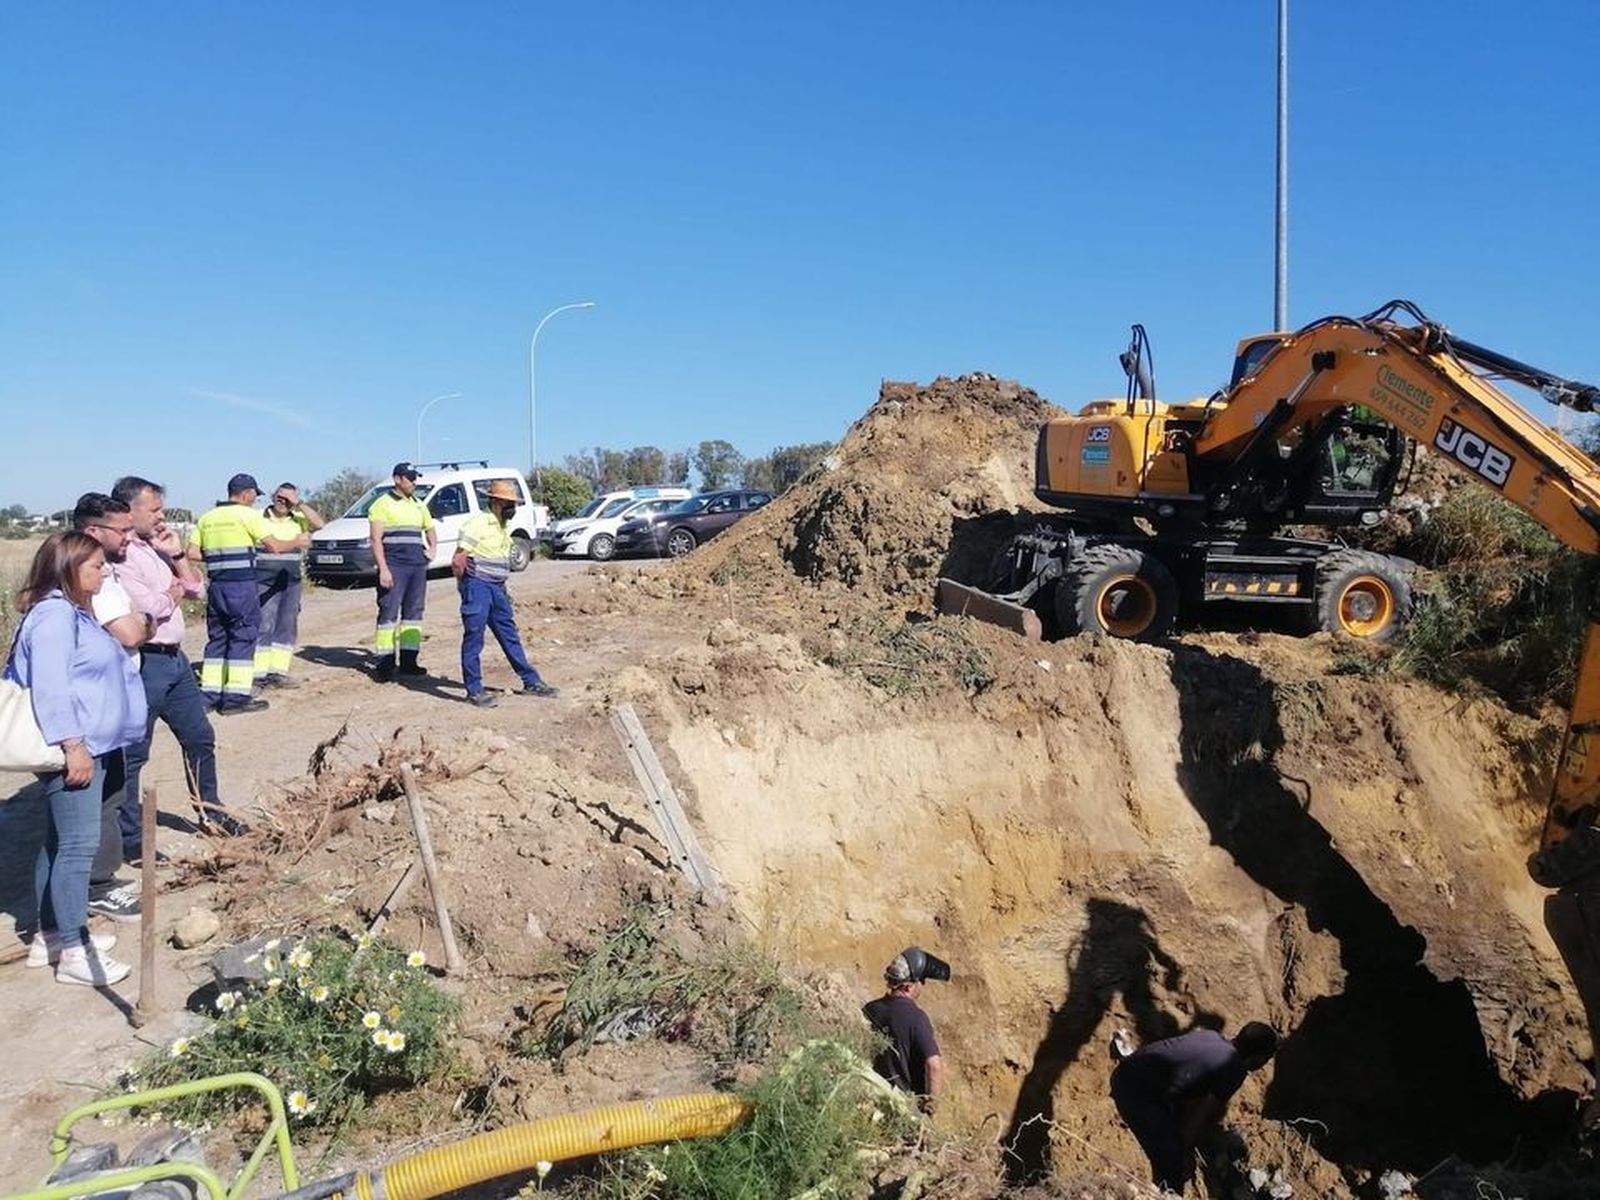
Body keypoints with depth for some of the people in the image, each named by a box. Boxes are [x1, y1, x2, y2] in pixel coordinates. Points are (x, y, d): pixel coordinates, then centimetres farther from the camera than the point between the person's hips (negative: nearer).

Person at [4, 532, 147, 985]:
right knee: (78, 845, -8)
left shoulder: (74, 612, 17)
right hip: (72, 750, -11)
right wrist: (73, 745, -24)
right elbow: (50, 686, -23)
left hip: (89, 746, 11)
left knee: (60, 843, 16)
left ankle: (50, 935, 26)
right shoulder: (54, 615, -15)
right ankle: (73, 951, -2)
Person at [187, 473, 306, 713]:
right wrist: (297, 542, 5)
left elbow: (192, 553, 7)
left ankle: (210, 693, 15)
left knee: (217, 637, 14)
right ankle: (236, 696, -2)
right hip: (242, 585, -6)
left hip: (216, 584, 6)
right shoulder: (247, 515, -6)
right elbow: (274, 546, -11)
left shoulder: (206, 518, 12)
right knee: (243, 637, -1)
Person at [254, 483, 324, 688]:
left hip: (291, 581, 4)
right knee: (263, 625, -5)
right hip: (264, 580, -4)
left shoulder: (298, 519, 8)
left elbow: (320, 524, -10)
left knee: (287, 626, 6)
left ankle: (278, 671, 12)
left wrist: (299, 504, -12)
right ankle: (259, 673, -4)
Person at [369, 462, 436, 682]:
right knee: (389, 613, -7)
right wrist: (383, 569, -16)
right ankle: (385, 664, -5)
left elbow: (431, 531, 32)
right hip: (393, 567, -6)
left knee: (414, 612, 7)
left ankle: (408, 661, 13)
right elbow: (376, 539, -7)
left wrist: (433, 549, 11)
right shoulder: (383, 504, -1)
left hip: (418, 565, 6)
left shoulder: (419, 505, 19)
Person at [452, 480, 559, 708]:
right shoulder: (478, 524, -14)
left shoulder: (503, 528, 13)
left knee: (510, 637, 13)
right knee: (473, 639, -1)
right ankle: (474, 690, 5)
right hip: (478, 587, -9)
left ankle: (531, 682, 19)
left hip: (498, 589, 9)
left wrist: (502, 589, 15)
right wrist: (465, 586, -3)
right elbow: (458, 561, -15)